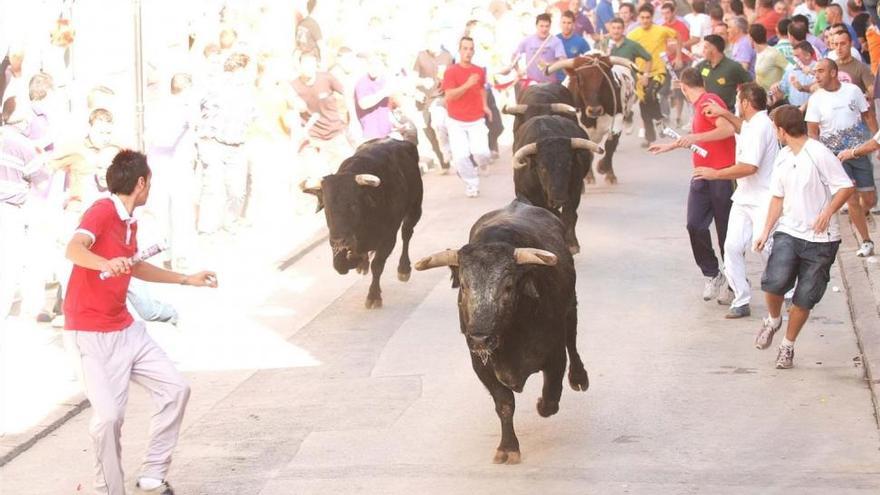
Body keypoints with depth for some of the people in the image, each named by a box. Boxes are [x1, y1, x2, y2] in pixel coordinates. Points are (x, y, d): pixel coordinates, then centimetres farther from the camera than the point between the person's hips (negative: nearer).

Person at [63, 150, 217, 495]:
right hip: (91, 335, -9)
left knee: (175, 389, 4)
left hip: (126, 329, 9)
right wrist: (105, 263, -55)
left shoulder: (129, 222, 12)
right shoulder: (102, 211, -15)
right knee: (109, 414, -17)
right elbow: (74, 249, -35)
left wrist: (187, 280, 37)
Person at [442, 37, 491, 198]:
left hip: (476, 121, 3)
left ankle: (481, 165, 21)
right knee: (460, 156, -14)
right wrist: (467, 84, -28)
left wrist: (484, 106, 13)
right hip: (457, 122, -2)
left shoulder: (479, 71, 4)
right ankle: (471, 182, 10)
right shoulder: (451, 71, -10)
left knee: (481, 152, -15)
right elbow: (449, 96, -19)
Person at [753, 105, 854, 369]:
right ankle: (773, 320, 10)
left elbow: (846, 187, -13)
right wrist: (766, 231, 9)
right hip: (788, 232, 4)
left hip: (820, 238, -4)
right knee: (774, 282, -19)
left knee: (804, 298, 3)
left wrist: (827, 213, -27)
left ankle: (788, 345, 22)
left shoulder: (819, 154, -13)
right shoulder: (783, 158, 9)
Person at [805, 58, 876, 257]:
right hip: (834, 156, -1)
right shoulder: (816, 99, -5)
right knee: (852, 198, -6)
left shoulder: (852, 90, -2)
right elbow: (812, 132, -4)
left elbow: (868, 116, 7)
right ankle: (866, 242, 6)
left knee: (869, 199, 2)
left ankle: (860, 214, 38)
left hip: (859, 152, 1)